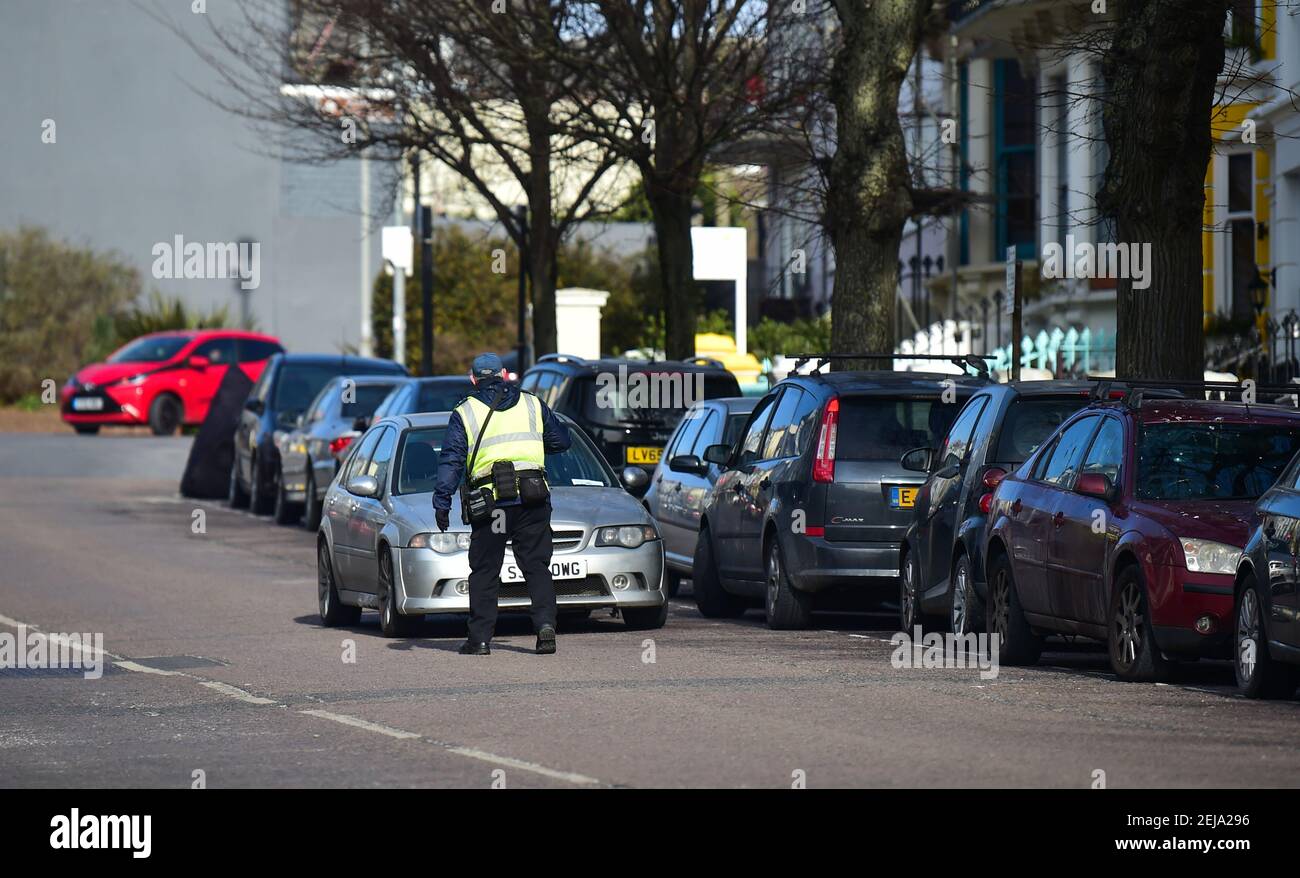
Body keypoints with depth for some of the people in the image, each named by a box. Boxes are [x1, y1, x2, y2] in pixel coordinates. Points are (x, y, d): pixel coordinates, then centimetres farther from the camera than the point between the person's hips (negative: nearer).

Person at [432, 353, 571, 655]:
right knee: (536, 566, 6)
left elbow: (451, 461, 0)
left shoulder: (464, 414, 5)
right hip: (532, 500, 2)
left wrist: (442, 502, 2)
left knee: (484, 572, 5)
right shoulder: (533, 406, 12)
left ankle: (480, 638, 4)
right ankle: (545, 625, -10)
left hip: (490, 502, -2)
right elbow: (561, 440, 20)